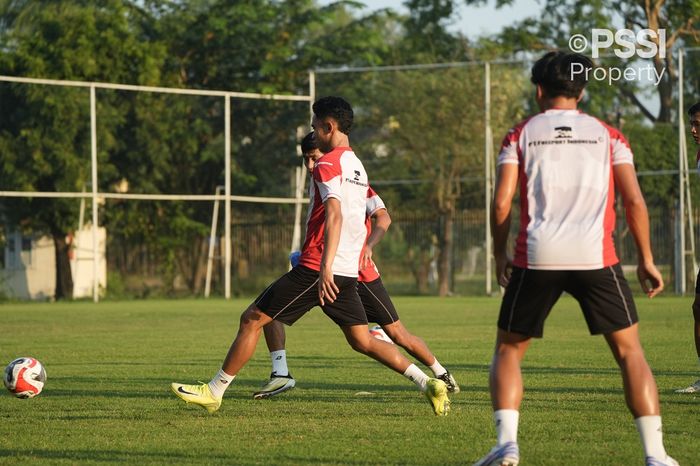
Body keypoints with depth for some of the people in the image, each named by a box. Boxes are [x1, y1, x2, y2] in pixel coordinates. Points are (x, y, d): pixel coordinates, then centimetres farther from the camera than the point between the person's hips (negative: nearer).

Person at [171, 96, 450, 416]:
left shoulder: (328, 164, -10)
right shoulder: (357, 166, 18)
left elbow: (335, 216, -24)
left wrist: (325, 267, -32)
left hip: (317, 269, -8)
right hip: (348, 271, 8)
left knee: (252, 319, -1)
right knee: (361, 340, 12)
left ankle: (214, 392, 2)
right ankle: (429, 384, 1)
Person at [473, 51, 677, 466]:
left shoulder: (521, 135, 11)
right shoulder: (608, 136, 12)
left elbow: (502, 202, 3)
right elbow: (635, 201, 4)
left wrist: (500, 255, 15)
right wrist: (646, 260, 12)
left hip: (537, 258, 0)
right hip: (596, 257, 0)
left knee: (508, 350, 14)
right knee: (629, 350, 10)